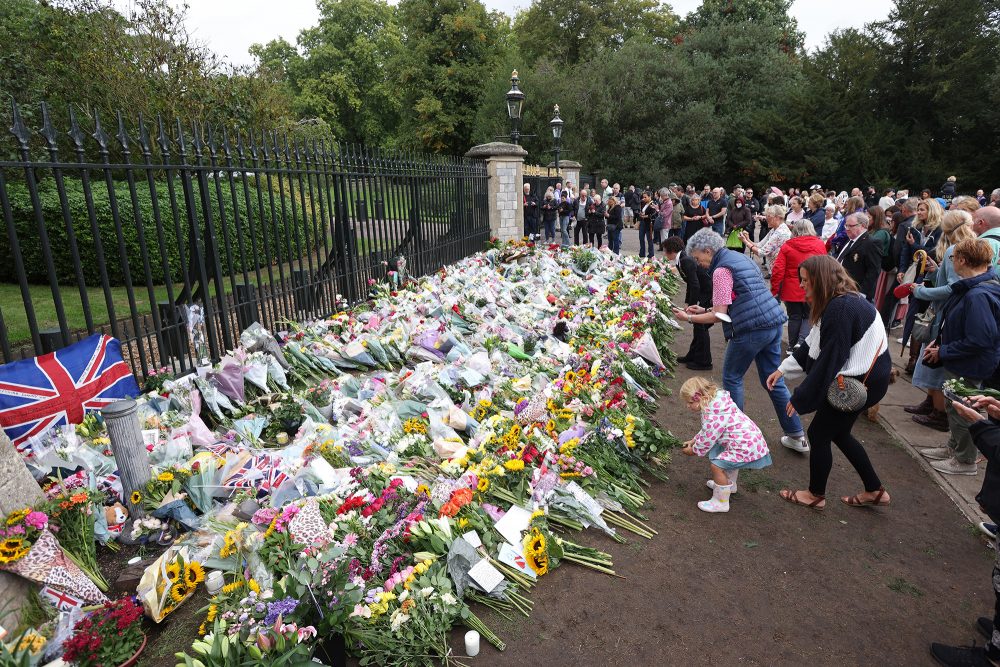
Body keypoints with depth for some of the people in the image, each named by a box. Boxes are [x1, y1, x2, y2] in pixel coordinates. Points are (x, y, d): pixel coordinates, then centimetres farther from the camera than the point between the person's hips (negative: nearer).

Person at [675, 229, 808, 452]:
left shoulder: (721, 269, -11)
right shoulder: (739, 257, 18)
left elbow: (719, 315, -12)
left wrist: (689, 318, -2)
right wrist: (704, 310, 19)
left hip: (751, 329, -9)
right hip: (774, 323, 9)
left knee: (732, 378, 9)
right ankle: (797, 436, 23)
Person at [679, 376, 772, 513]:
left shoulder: (713, 414, -25)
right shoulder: (717, 401, 8)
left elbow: (708, 439, -15)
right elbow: (707, 431, 20)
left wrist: (694, 450, 1)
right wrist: (693, 441, 17)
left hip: (747, 448, -11)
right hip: (751, 440, 11)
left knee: (716, 465, -14)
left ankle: (721, 502, 1)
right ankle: (729, 484, 54)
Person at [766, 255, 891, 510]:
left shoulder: (841, 309, -27)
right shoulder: (837, 302, 5)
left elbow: (828, 361, -25)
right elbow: (813, 345, 11)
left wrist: (800, 398, -18)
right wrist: (783, 369, 8)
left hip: (861, 383, -9)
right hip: (861, 378, 10)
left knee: (819, 433, 5)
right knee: (837, 432, 20)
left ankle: (816, 495, 24)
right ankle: (875, 490, 34)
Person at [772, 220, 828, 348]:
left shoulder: (787, 246, -5)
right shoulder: (820, 245, -2)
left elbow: (778, 270, -9)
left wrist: (775, 290, -2)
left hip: (791, 290, 0)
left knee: (794, 317, 12)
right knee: (809, 317, 12)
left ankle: (792, 346, 20)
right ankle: (801, 342, -7)